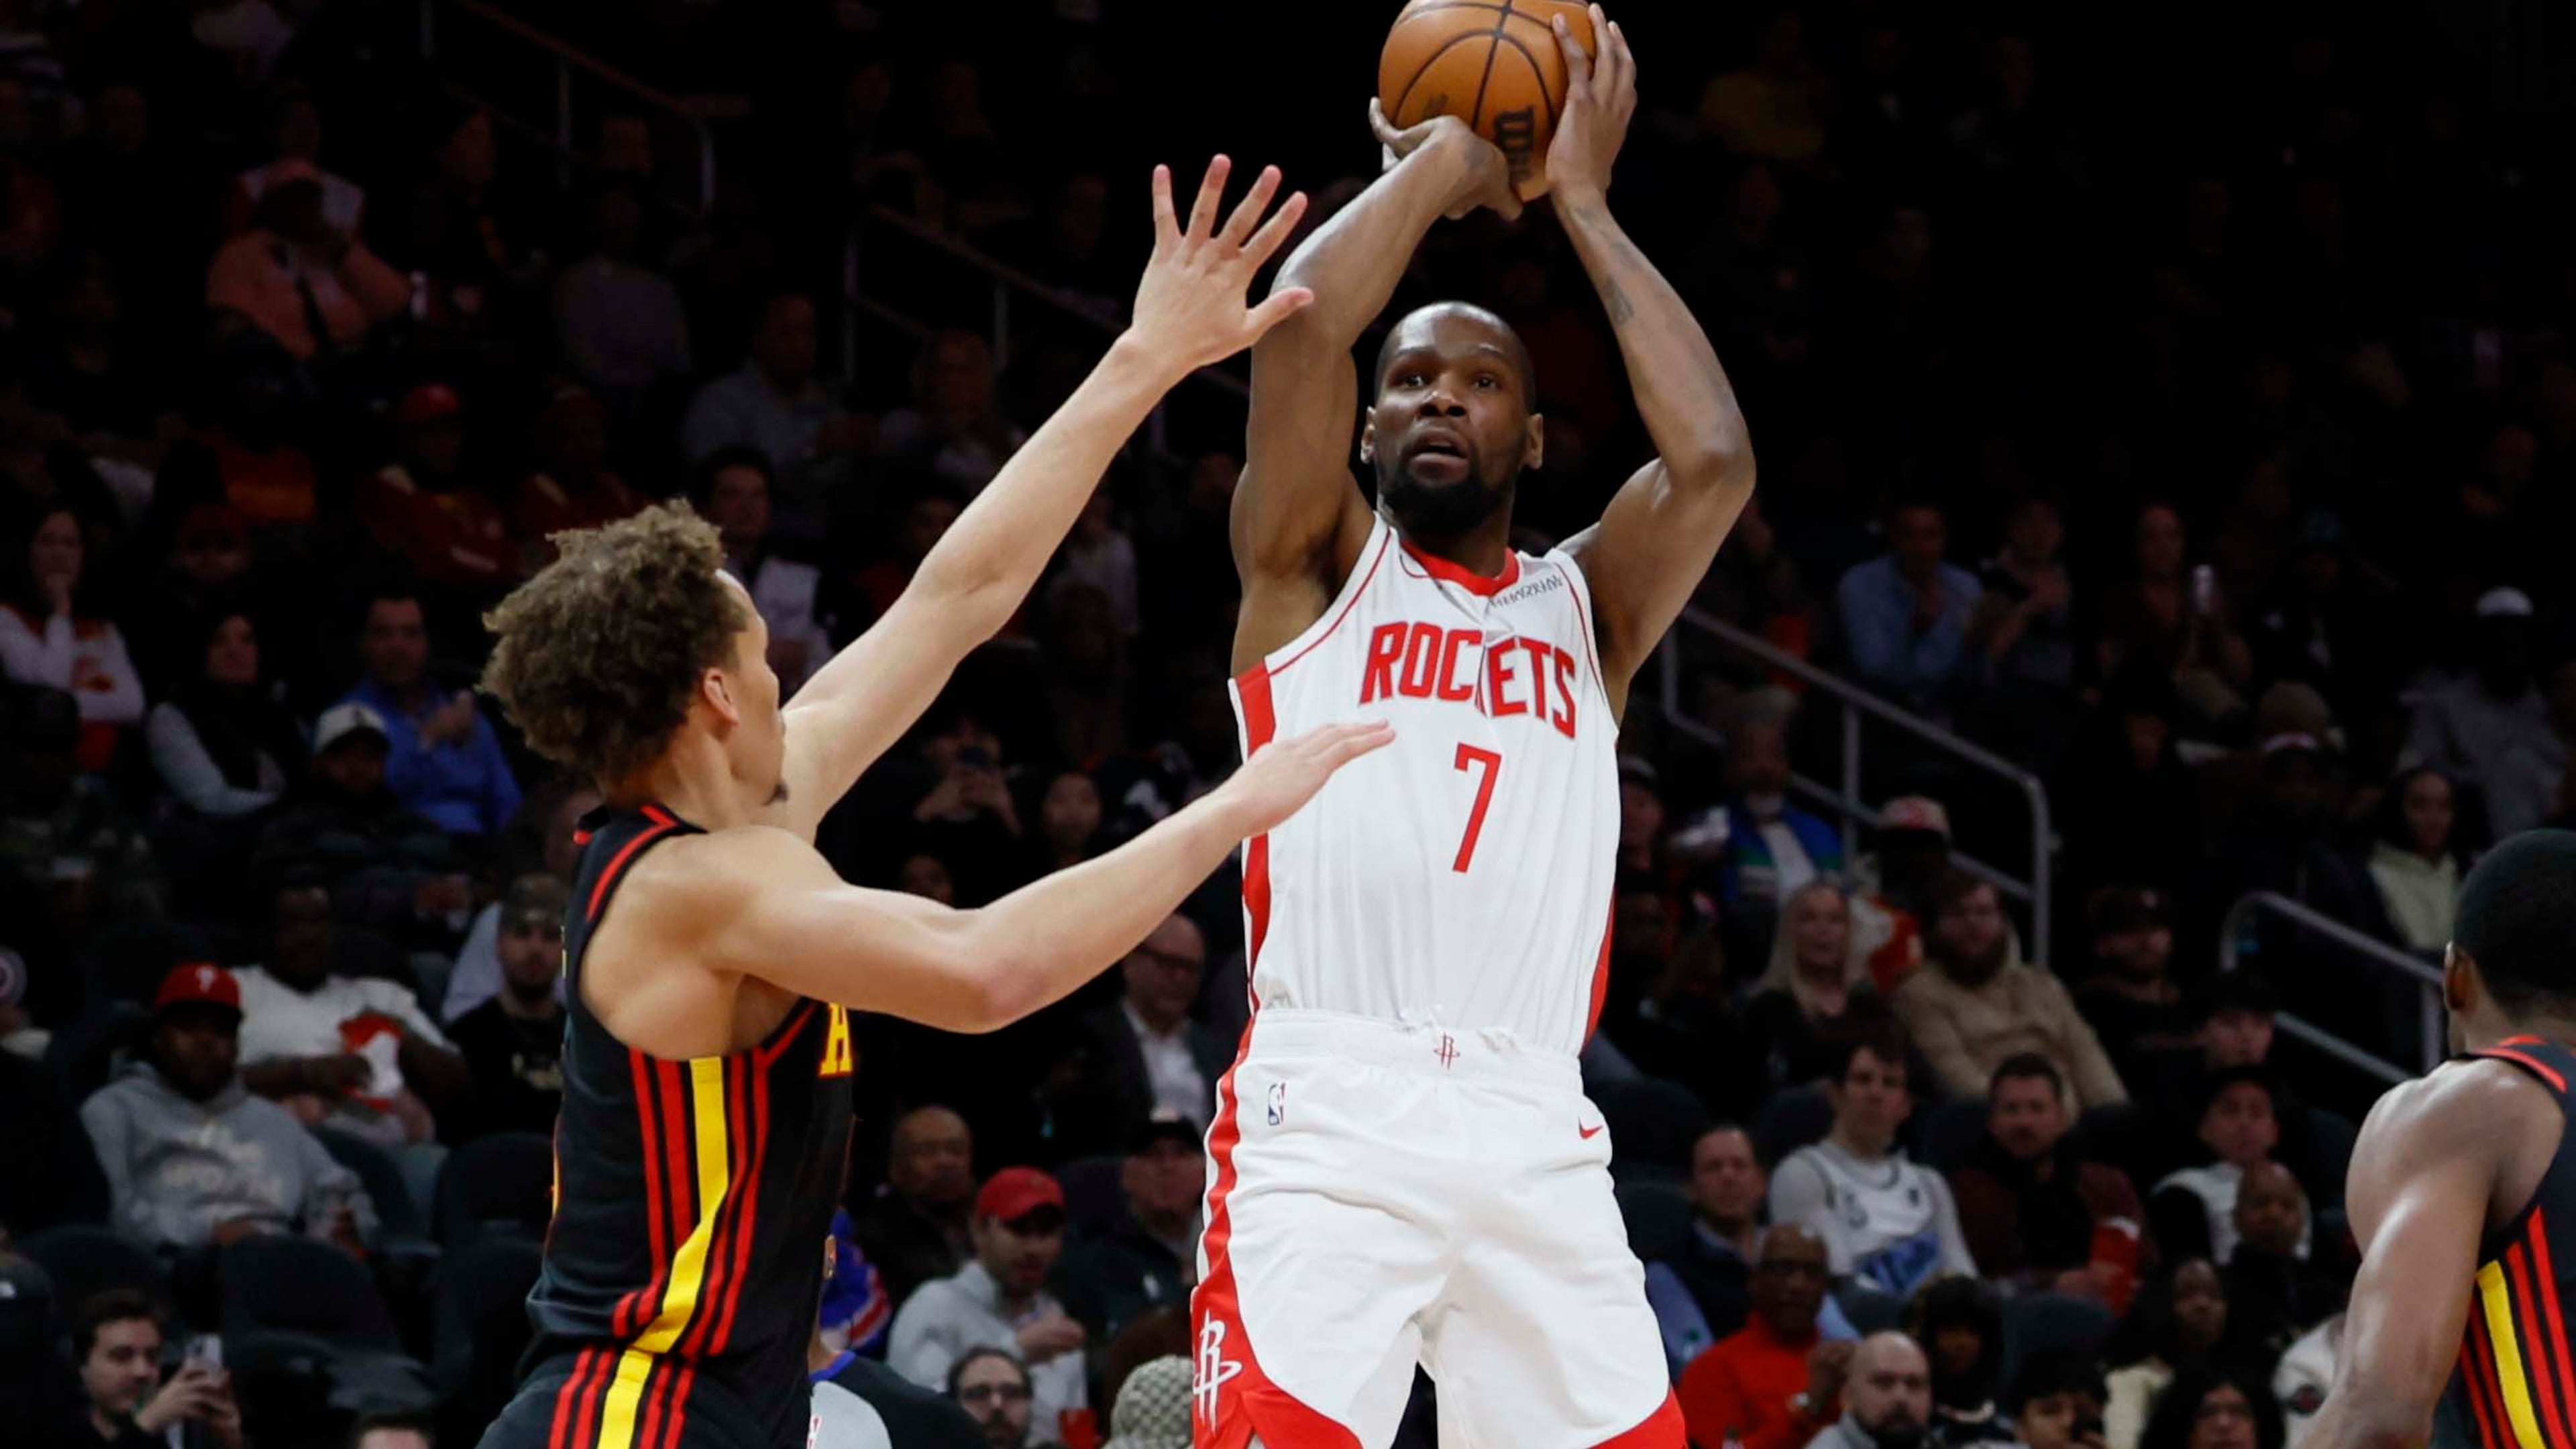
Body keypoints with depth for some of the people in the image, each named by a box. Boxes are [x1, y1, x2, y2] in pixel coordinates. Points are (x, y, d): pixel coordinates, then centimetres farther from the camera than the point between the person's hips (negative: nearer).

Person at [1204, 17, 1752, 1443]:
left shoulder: (1582, 605, 21)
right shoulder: (1316, 572, 14)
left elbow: (1713, 460, 2)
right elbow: (1300, 325, -4)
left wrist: (1581, 202, 10)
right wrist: (1443, 163, 11)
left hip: (1535, 1142, 3)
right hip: (1326, 1118, -3)